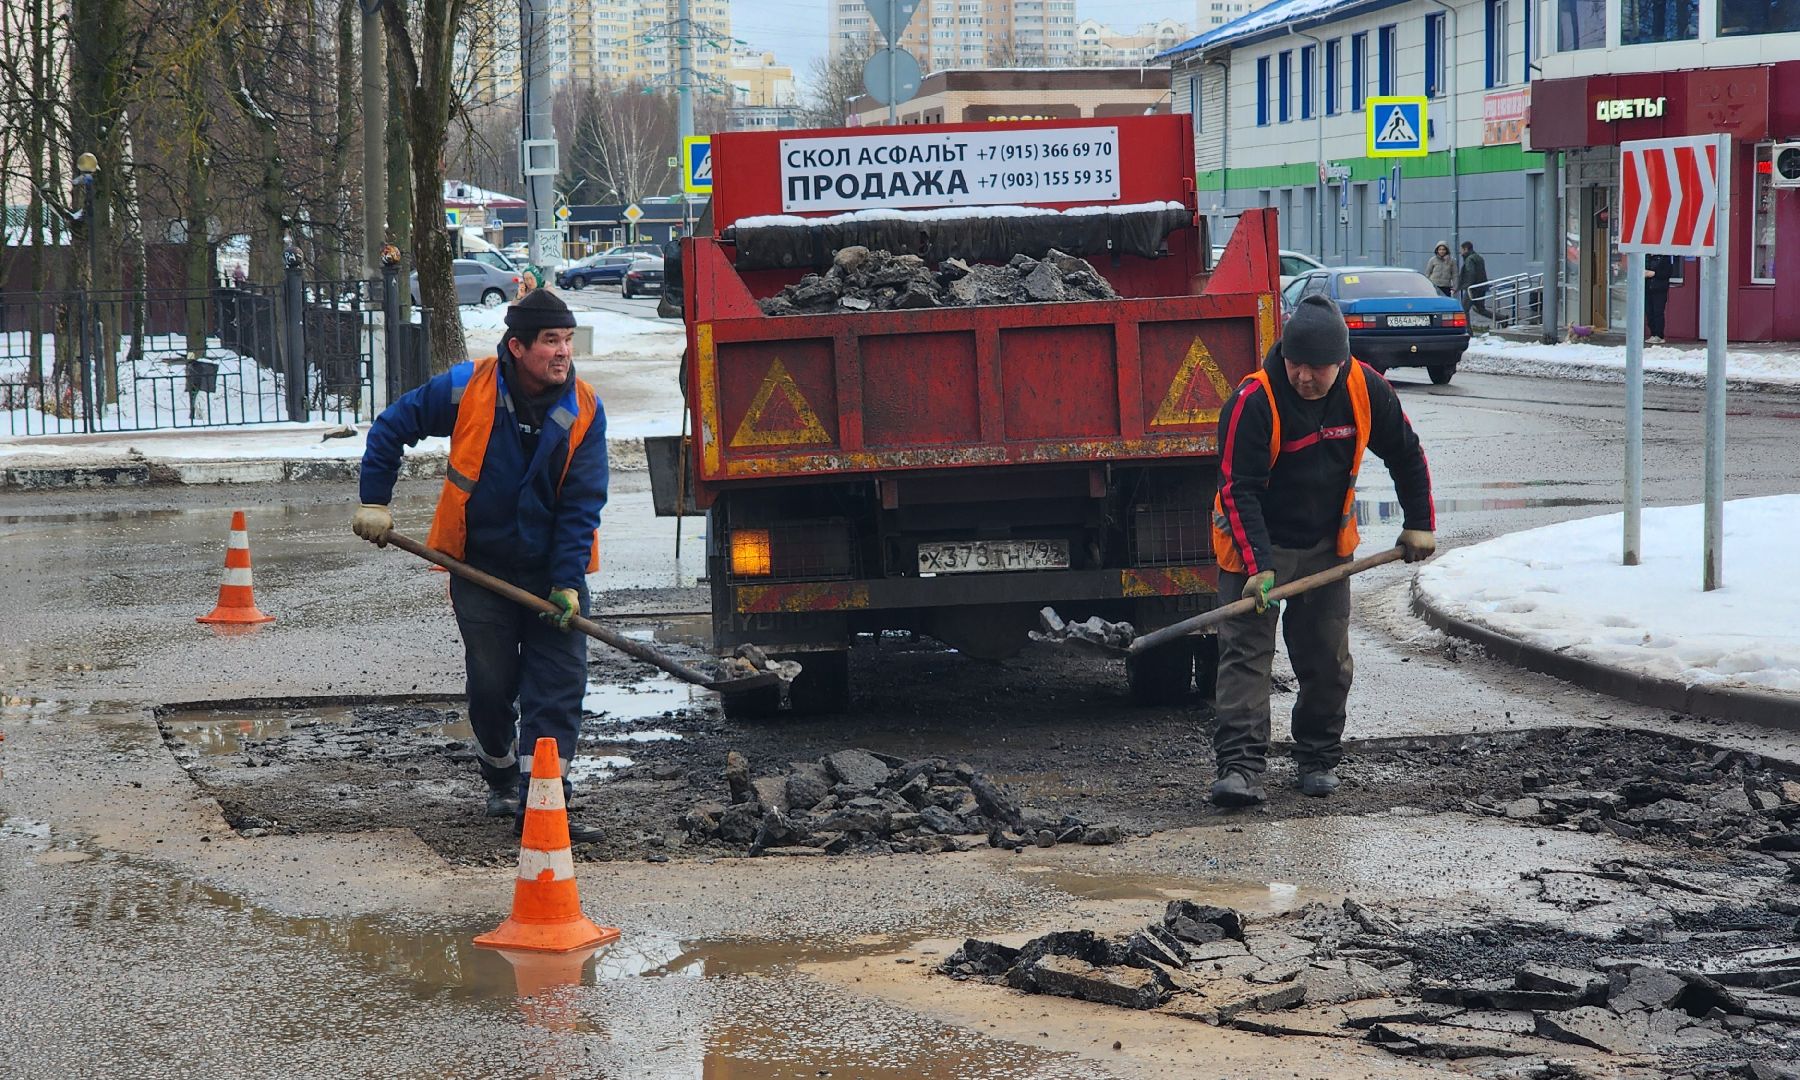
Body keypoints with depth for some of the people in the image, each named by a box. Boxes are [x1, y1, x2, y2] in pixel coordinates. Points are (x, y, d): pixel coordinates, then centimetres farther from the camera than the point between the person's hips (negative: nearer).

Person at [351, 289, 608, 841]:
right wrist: (374, 502, 0)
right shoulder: (467, 389, -14)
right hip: (481, 565, 0)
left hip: (553, 569, 1)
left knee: (559, 684, -9)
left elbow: (581, 505, -10)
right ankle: (500, 775, 35)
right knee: (492, 684, 8)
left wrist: (567, 583, -17)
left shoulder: (584, 411, -11)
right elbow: (391, 427, 1)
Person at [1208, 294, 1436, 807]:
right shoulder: (1253, 400, -24)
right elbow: (1239, 490, -25)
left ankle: (1319, 759, 22)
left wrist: (1419, 523, 7)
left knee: (1328, 659, 7)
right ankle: (1240, 766, -17)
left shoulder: (1365, 389, -10)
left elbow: (1406, 454, 7)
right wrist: (1257, 565, -32)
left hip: (1326, 546, 4)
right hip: (1256, 545, -4)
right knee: (1245, 652, -12)